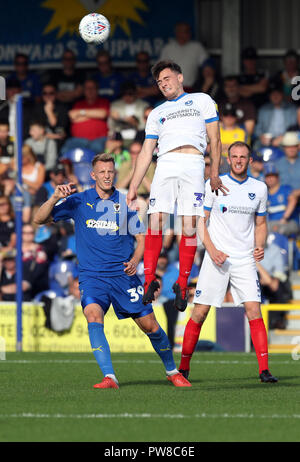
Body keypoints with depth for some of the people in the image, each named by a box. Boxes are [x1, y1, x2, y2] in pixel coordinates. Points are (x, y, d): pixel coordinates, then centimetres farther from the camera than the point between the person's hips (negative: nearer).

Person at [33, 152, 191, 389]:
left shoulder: (125, 203, 4)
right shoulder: (79, 201, 2)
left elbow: (142, 238, 10)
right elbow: (40, 219, 0)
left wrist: (134, 261, -9)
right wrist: (55, 198, -18)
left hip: (123, 274, 1)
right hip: (92, 275, -1)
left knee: (149, 325, 1)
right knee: (93, 314, -29)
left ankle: (173, 371, 25)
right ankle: (109, 377, -28)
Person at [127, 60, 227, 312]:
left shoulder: (202, 100, 19)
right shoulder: (156, 113, 27)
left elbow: (215, 140, 11)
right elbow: (146, 152, 22)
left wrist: (214, 174, -1)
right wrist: (134, 186, 12)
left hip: (193, 166, -3)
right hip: (165, 166, 3)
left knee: (189, 226, -10)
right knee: (155, 222, -11)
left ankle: (182, 283, -4)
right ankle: (150, 280, -8)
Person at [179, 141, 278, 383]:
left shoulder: (259, 188, 8)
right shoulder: (214, 184, -1)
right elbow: (200, 221, 1)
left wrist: (260, 246, -2)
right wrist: (211, 249, -12)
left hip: (245, 260, 2)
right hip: (216, 259, -2)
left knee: (254, 310, -11)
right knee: (200, 312, -2)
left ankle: (264, 369, -11)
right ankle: (183, 367, 11)